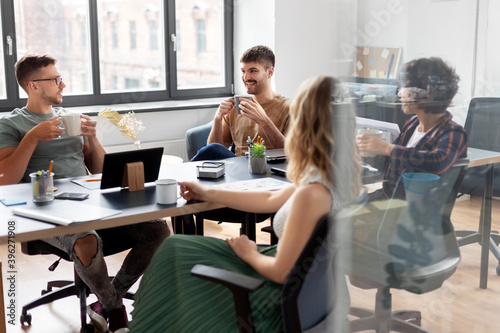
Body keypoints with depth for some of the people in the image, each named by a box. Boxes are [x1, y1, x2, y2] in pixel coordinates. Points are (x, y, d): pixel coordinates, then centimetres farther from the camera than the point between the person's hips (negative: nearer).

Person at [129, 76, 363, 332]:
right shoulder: (340, 175, -4)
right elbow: (271, 200, 8)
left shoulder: (312, 193, -32)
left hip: (280, 298, -8)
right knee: (176, 247, 18)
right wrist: (207, 194, 14)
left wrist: (251, 254, -3)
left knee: (174, 253, 9)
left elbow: (280, 272, -25)